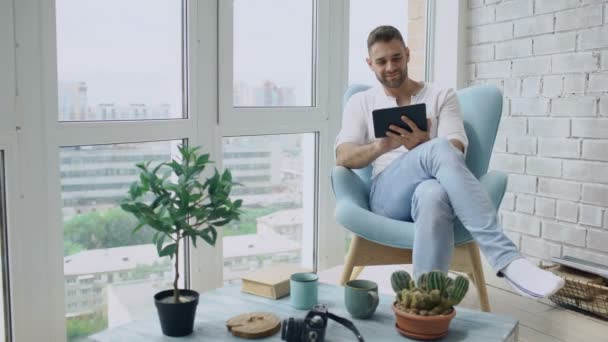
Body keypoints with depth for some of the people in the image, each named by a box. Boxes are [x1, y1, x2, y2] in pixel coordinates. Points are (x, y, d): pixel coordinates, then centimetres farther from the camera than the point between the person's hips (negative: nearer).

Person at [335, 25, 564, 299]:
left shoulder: (442, 96, 16)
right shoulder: (361, 102, 17)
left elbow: (457, 150, 0)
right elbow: (343, 157, 1)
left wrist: (423, 146, -24)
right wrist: (382, 146, -21)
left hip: (433, 190, 1)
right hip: (387, 196, -1)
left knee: (433, 195, -42)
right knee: (439, 149, -36)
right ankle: (506, 259, -43)